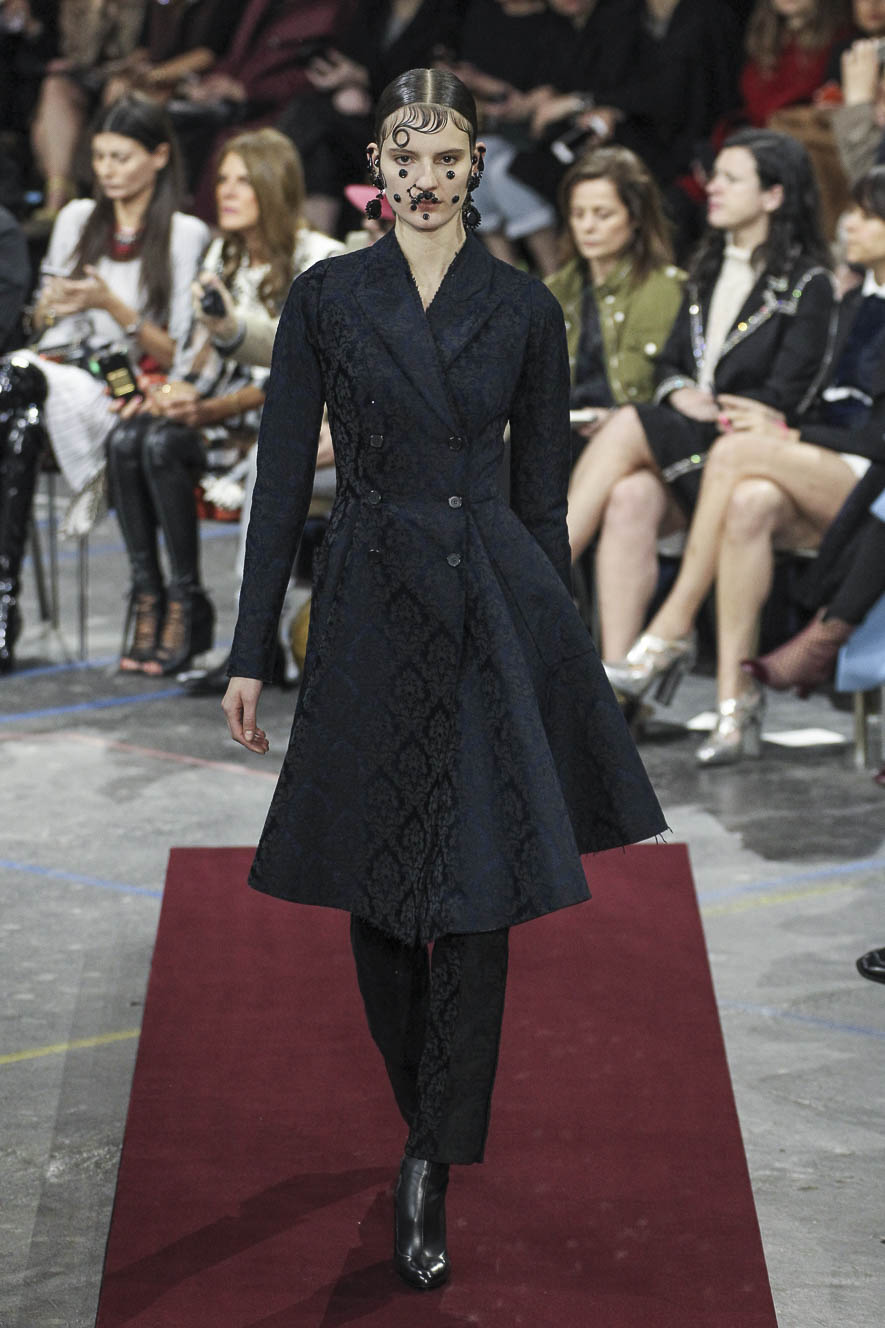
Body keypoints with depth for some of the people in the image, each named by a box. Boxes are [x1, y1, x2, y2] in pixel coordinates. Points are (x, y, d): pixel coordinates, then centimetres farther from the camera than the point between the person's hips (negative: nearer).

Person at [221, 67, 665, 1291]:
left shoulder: (525, 310, 4)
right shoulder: (326, 298, 2)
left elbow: (543, 491, 9)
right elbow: (283, 476, 2)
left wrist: (551, 643, 10)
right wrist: (251, 651, 0)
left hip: (495, 610, 0)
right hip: (370, 612, 1)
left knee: (478, 897, -6)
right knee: (377, 894, 8)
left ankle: (430, 1174, 0)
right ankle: (430, 1127, 29)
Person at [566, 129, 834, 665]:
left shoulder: (806, 284, -1)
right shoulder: (709, 269, 20)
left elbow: (783, 399, -7)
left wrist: (713, 410, -11)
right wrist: (681, 393, -1)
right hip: (683, 443, 5)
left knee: (628, 427, -29)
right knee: (630, 499, -30)